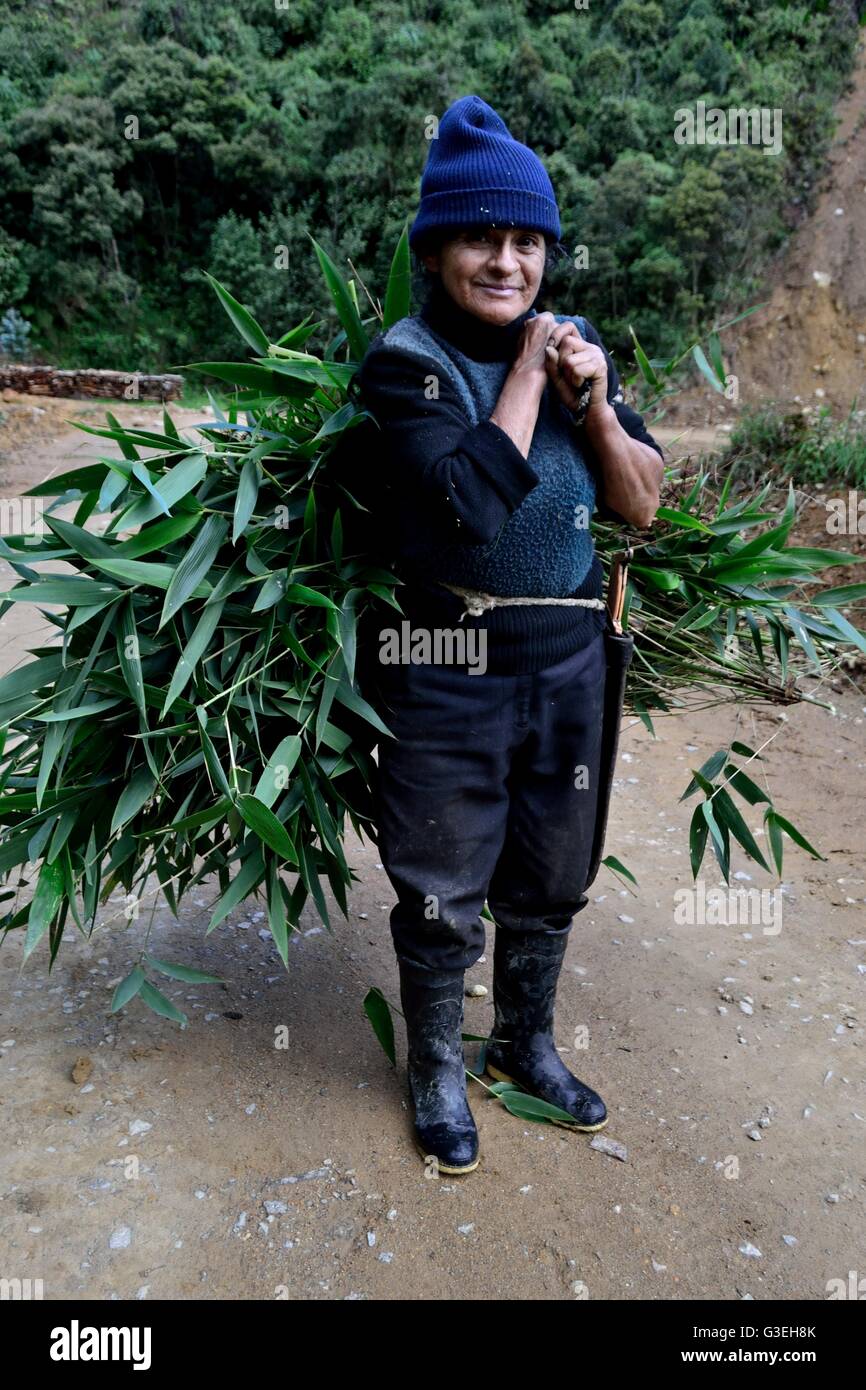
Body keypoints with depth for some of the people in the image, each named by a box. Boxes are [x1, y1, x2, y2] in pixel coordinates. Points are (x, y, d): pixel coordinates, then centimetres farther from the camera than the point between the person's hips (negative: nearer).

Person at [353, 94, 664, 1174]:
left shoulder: (575, 348, 5)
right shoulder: (404, 362, -11)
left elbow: (642, 505, 3)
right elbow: (476, 506, -26)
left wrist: (593, 402, -11)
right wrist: (525, 376, -16)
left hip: (568, 661, 5)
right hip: (445, 674, -5)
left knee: (549, 881, 19)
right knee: (442, 894, 11)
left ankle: (526, 1044, 45)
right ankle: (437, 1068, 38)